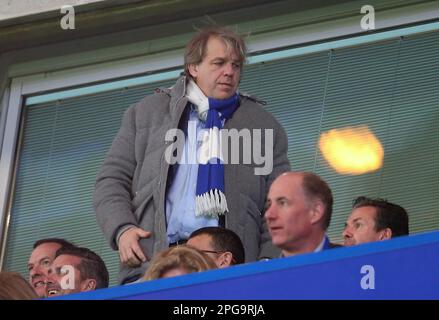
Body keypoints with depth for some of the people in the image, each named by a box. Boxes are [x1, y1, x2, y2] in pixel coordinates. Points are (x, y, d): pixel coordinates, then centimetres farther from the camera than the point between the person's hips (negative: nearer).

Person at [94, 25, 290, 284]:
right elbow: (112, 180, 17)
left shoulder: (264, 126, 18)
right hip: (152, 262, 0)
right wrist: (122, 230, -2)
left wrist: (268, 264, -2)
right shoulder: (148, 112, 19)